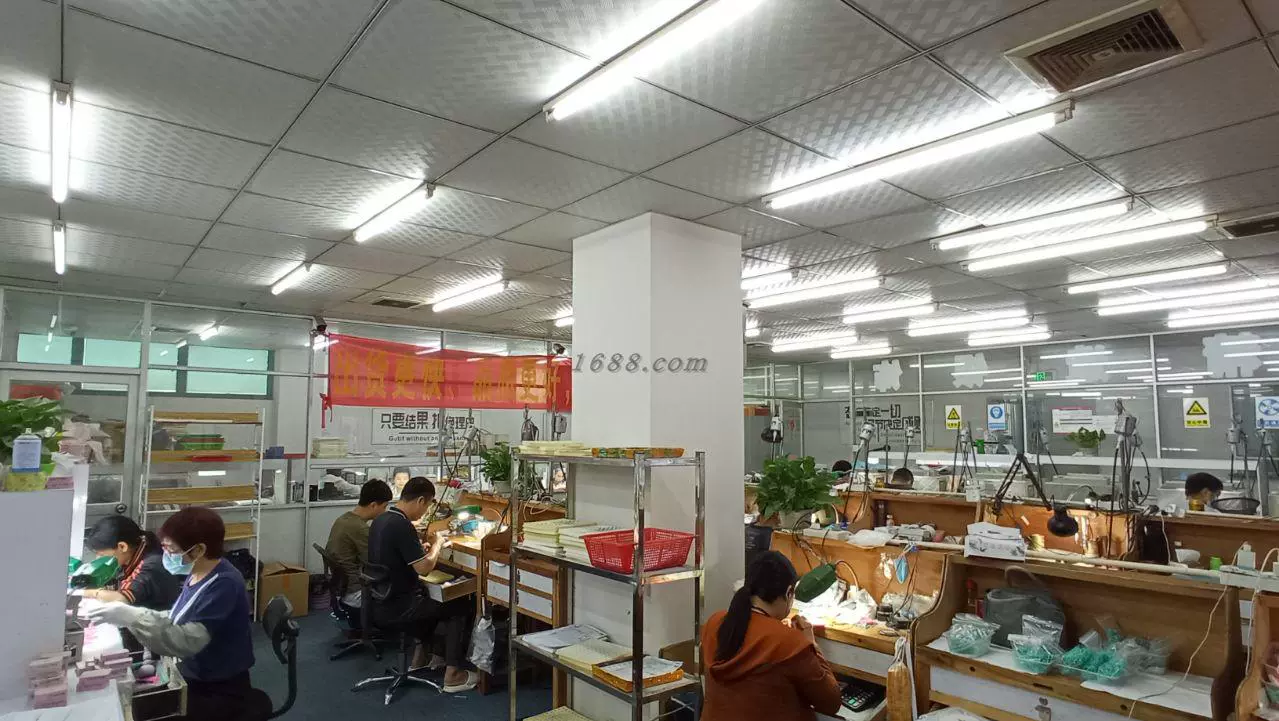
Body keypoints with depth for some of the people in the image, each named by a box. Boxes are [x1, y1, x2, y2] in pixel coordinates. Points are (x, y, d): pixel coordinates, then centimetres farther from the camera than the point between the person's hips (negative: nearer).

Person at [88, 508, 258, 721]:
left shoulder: (224, 584, -25)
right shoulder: (197, 574, 3)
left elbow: (187, 641, -29)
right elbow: (178, 620, 10)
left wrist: (131, 618, -26)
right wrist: (129, 616, -2)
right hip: (193, 678, 8)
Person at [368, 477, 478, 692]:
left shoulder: (380, 520, 4)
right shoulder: (402, 526, -25)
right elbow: (424, 567, -23)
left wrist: (425, 546, 7)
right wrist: (437, 544, -7)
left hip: (380, 601, 9)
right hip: (397, 607, -9)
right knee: (461, 605, 5)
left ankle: (420, 658, 34)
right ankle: (452, 674, 6)